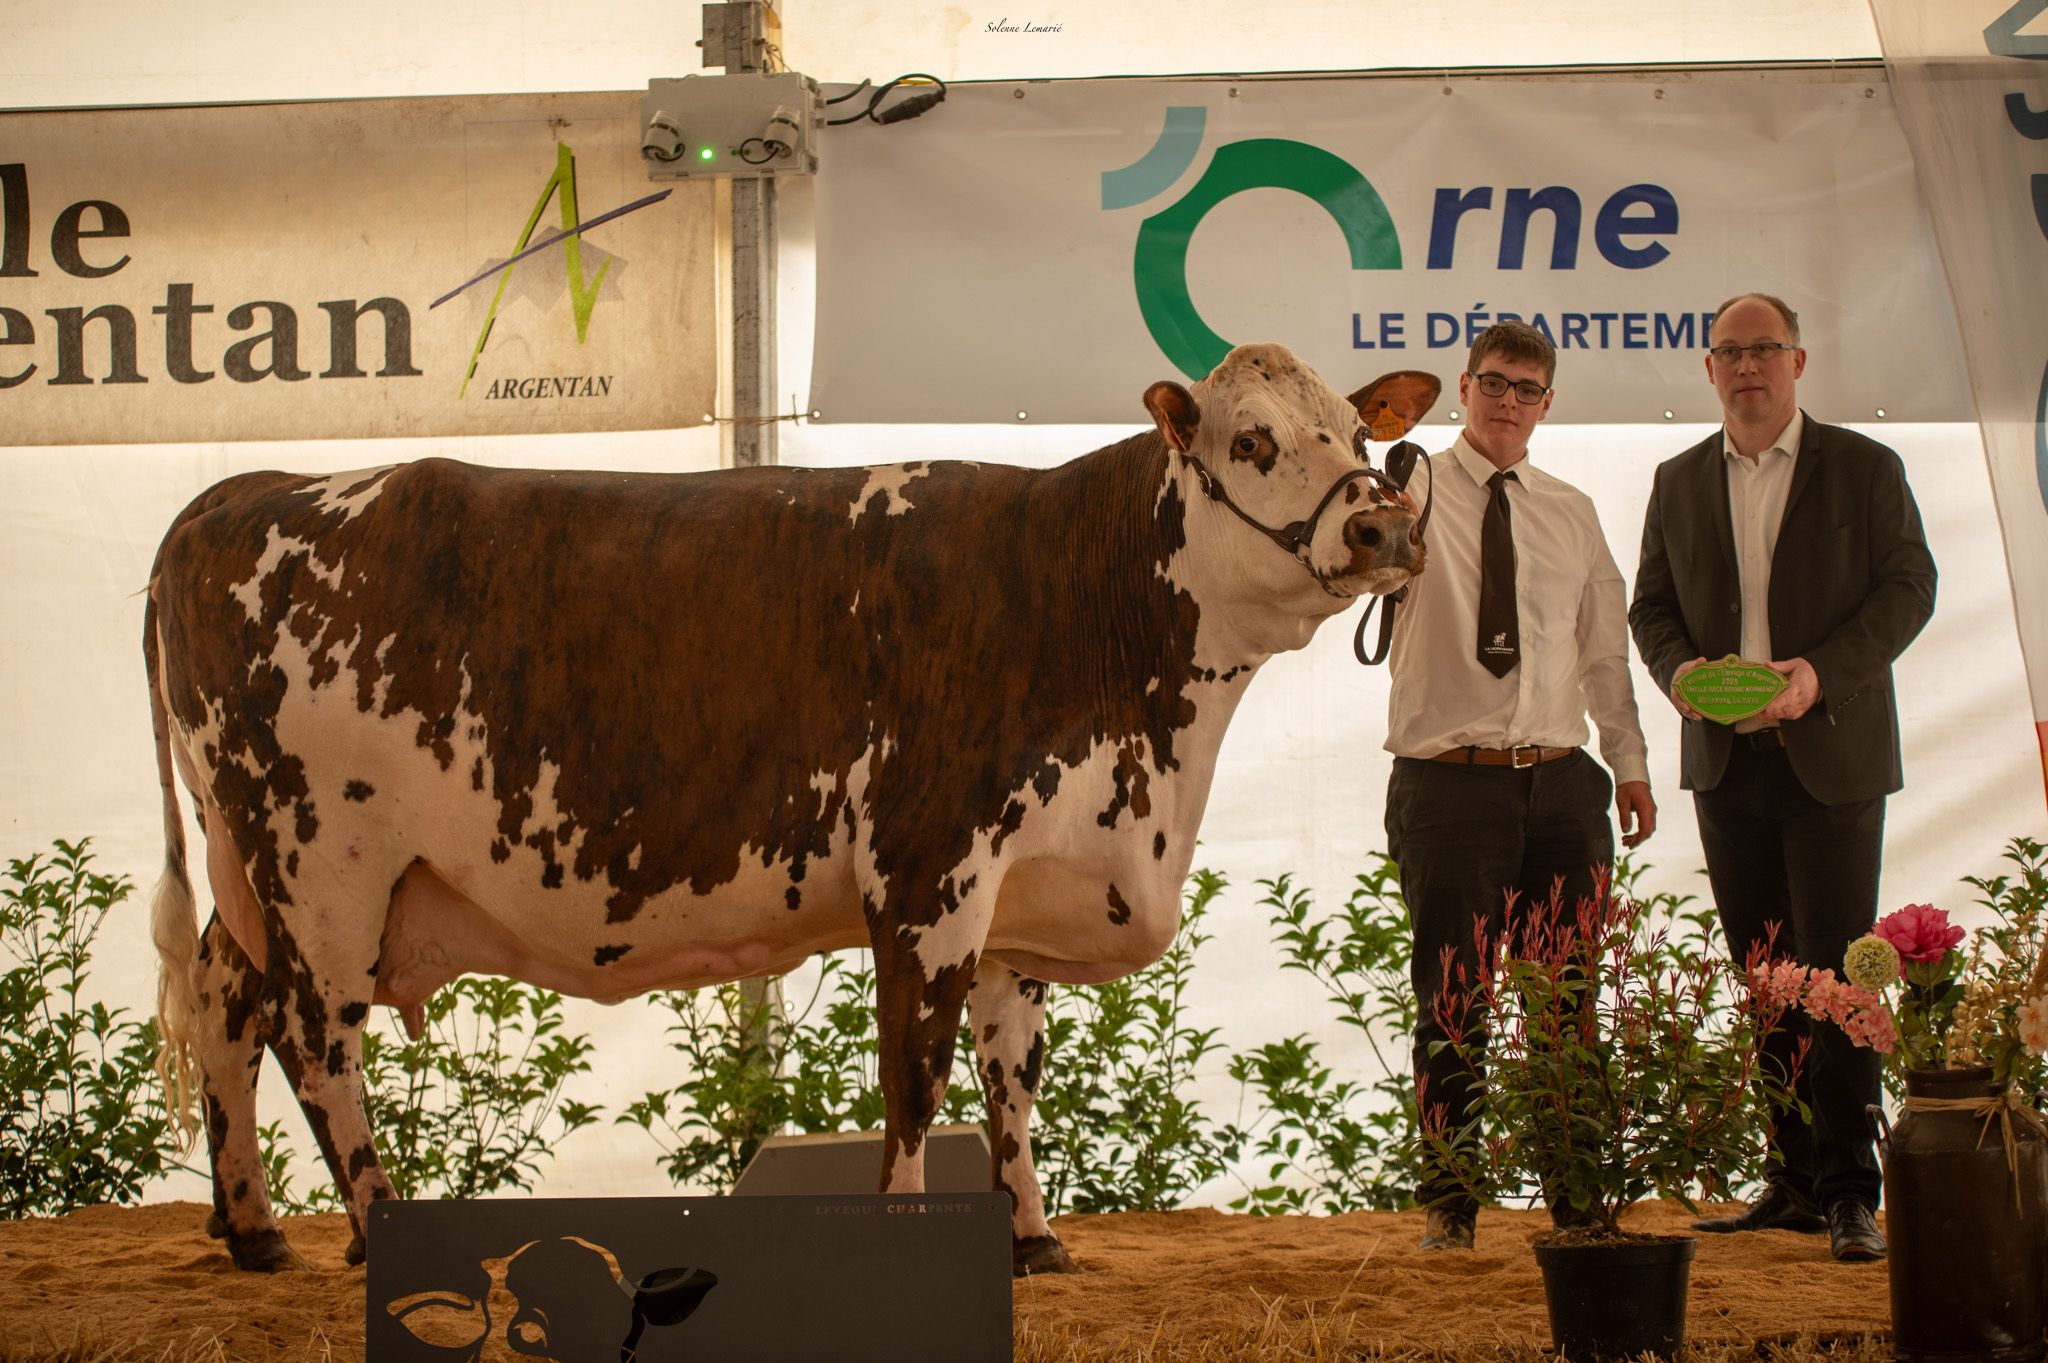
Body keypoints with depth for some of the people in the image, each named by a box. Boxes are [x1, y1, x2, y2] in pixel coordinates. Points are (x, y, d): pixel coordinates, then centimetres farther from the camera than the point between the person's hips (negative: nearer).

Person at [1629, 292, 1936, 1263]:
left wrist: (1822, 672, -17)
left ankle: (1850, 1192, -3)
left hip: (1832, 756, -4)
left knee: (1834, 975, -7)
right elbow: (1650, 604, 14)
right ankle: (1795, 1178, 13)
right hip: (1726, 762, 4)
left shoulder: (1865, 469, 2)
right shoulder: (1679, 482, 13)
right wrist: (1680, 668, -8)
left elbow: (1909, 586, -3)